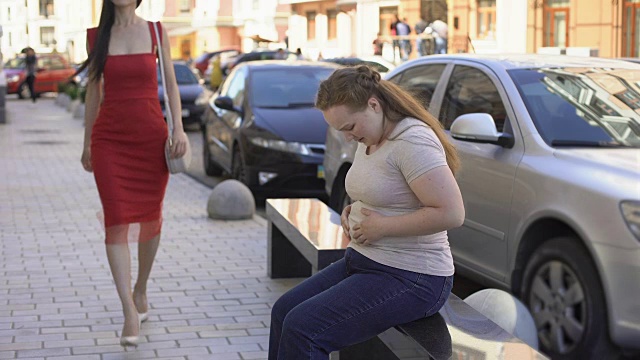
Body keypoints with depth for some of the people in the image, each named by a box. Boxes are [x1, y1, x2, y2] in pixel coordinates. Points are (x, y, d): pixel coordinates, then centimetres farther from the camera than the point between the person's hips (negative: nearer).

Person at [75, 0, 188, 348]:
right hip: (109, 139, 0)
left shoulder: (156, 32, 3)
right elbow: (93, 90, 11)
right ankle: (130, 313, -11)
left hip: (151, 137, 1)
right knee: (117, 222, -11)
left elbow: (170, 84, 5)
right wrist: (87, 143, 12)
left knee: (150, 218, 12)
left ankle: (140, 289, 36)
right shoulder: (96, 36, 5)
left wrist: (179, 128, -8)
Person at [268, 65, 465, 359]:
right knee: (283, 311, 2)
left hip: (410, 279, -10)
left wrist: (382, 226, -20)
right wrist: (352, 212, 7)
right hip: (364, 261, 10)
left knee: (302, 328, -19)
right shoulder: (371, 139, 9)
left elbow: (451, 213, -28)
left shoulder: (412, 142, -21)